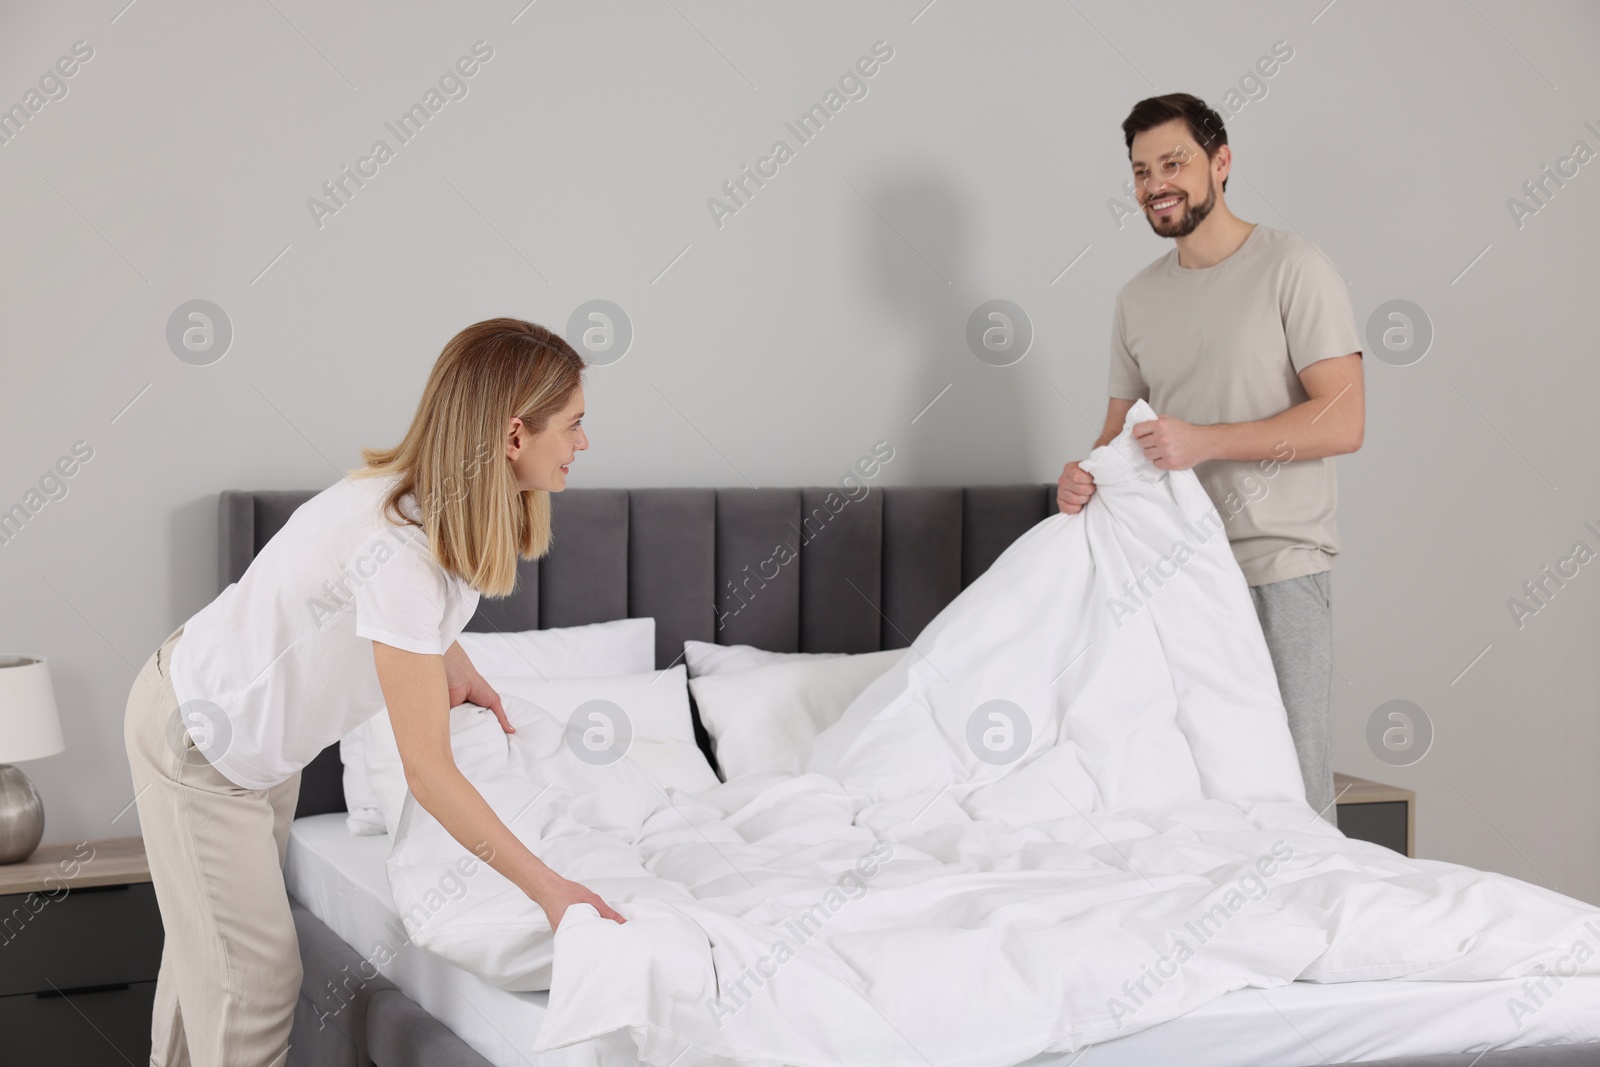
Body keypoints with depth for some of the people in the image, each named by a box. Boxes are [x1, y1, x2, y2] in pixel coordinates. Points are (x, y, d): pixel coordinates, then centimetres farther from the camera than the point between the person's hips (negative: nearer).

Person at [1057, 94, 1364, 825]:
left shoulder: (1291, 268, -4)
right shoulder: (1138, 298, 15)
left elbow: (1343, 422, -12)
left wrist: (1205, 441, -19)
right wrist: (1088, 475, -4)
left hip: (1279, 570, -5)